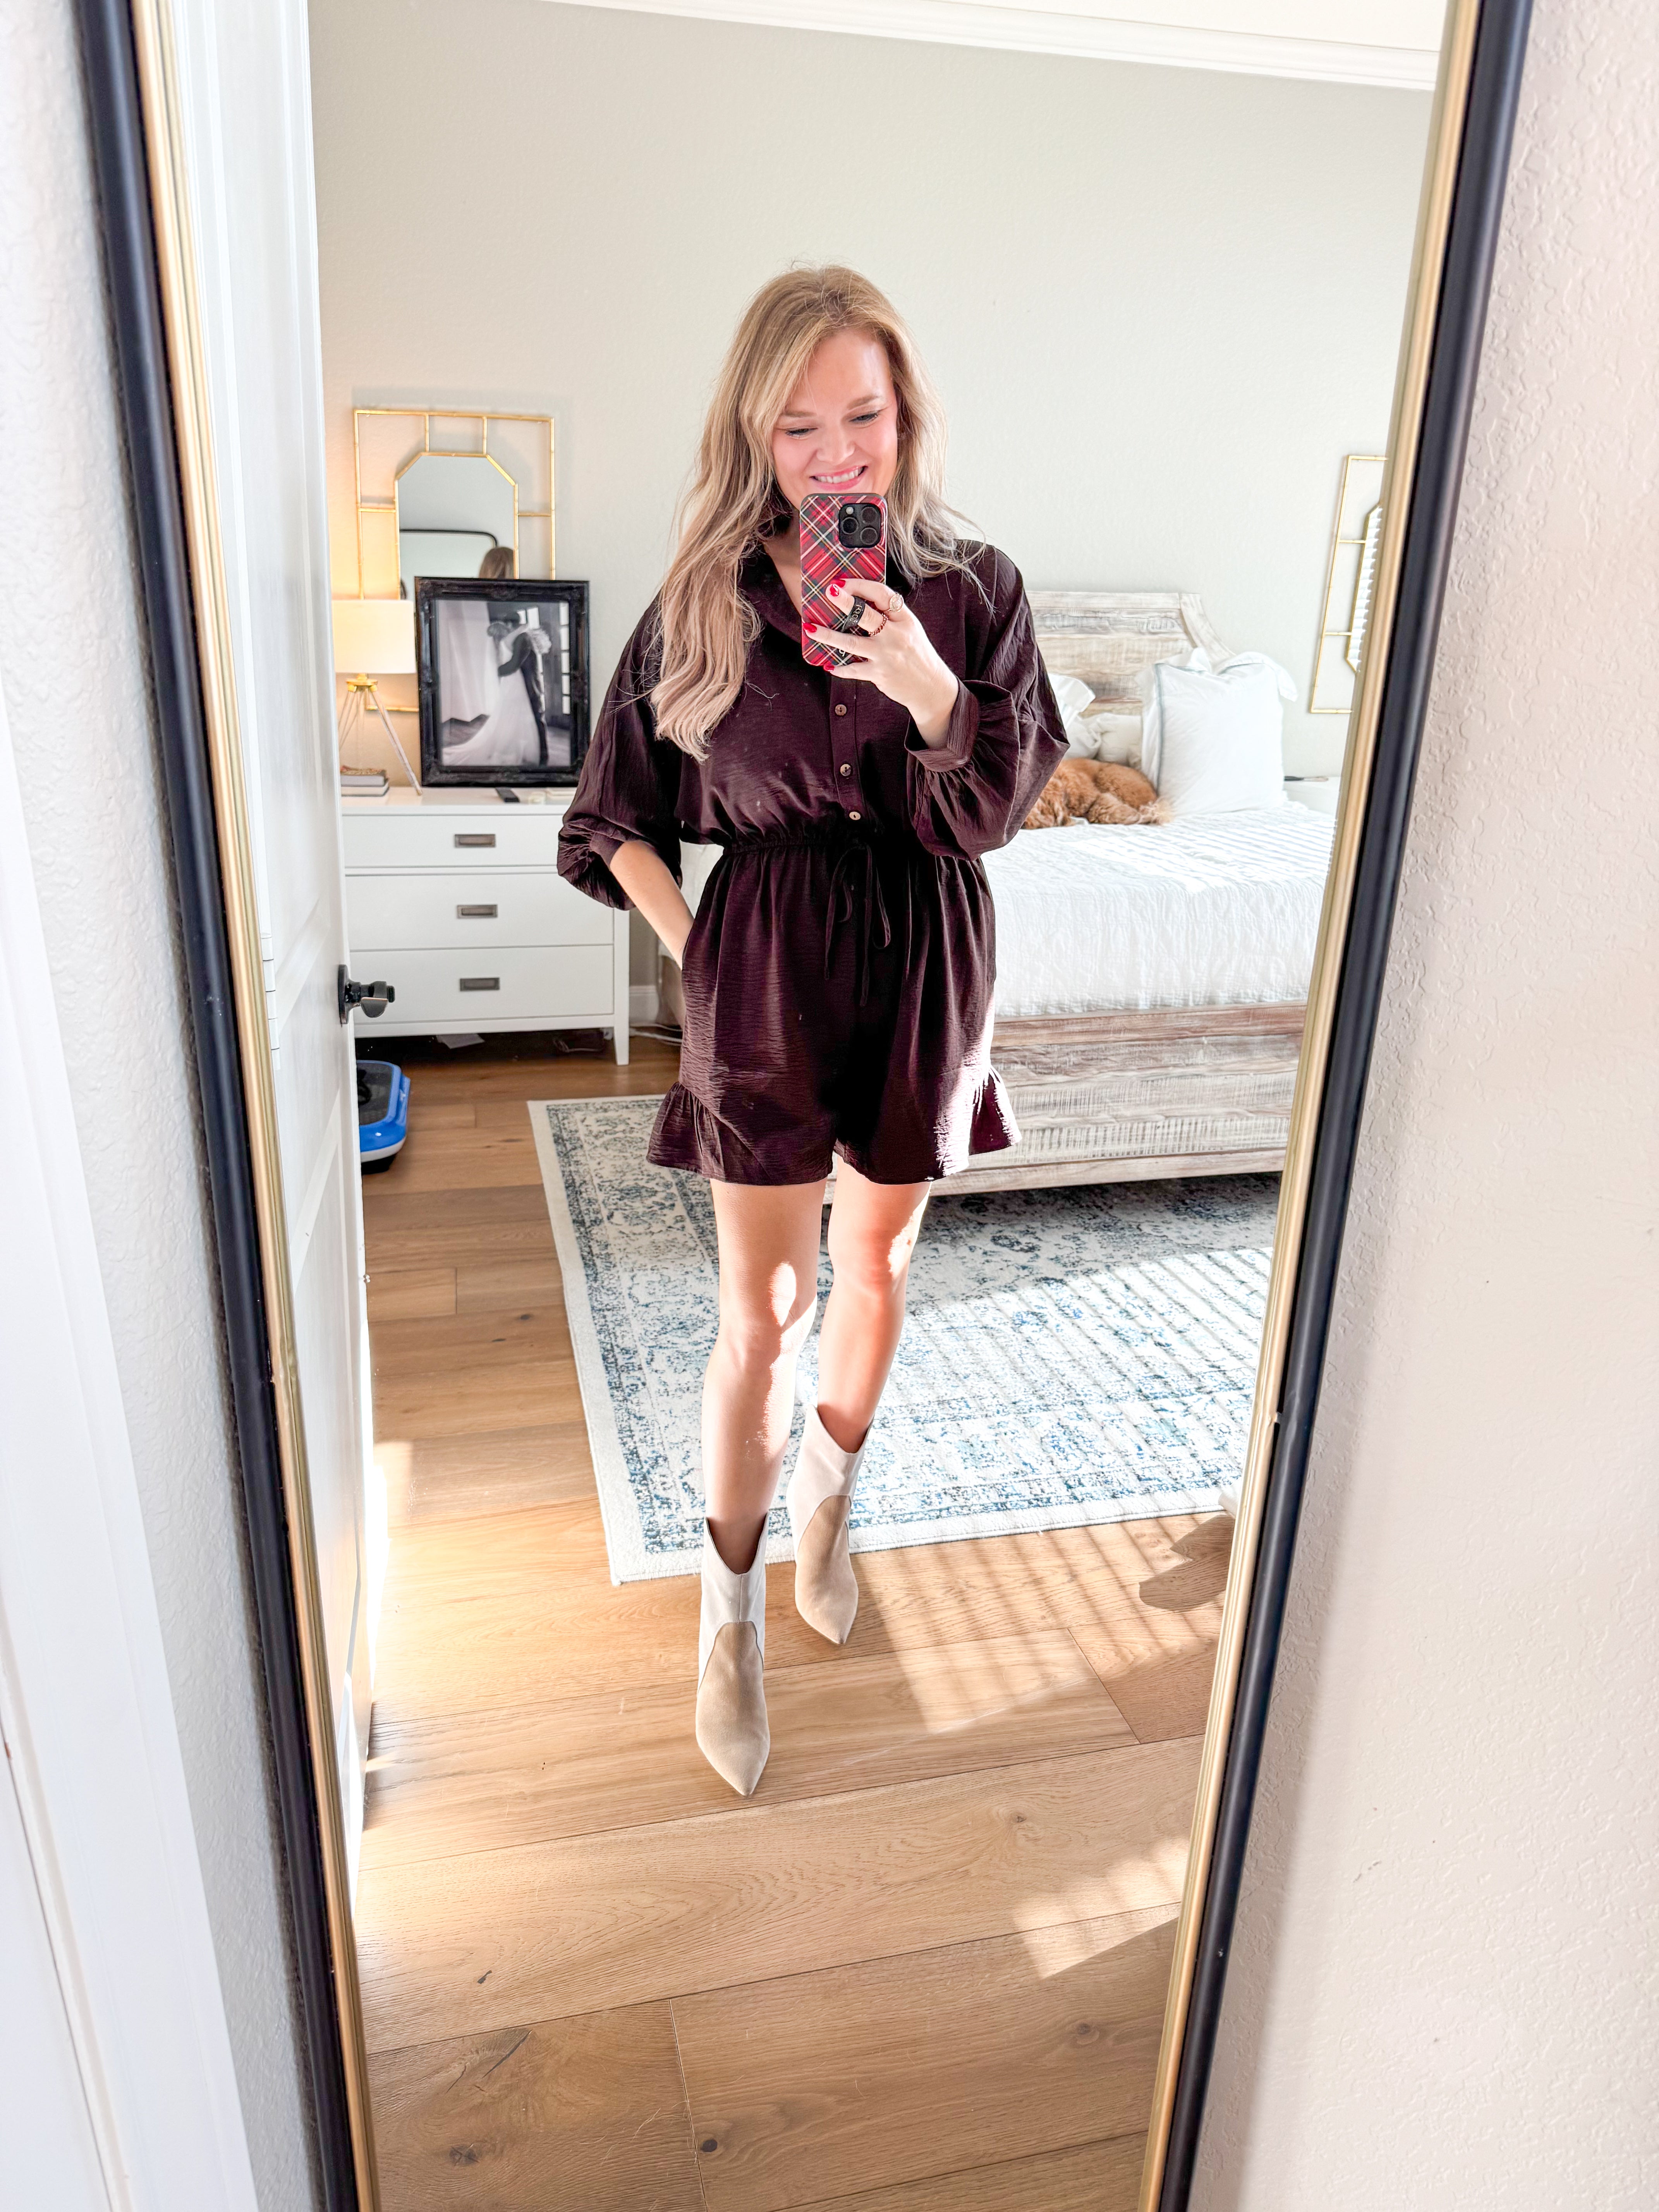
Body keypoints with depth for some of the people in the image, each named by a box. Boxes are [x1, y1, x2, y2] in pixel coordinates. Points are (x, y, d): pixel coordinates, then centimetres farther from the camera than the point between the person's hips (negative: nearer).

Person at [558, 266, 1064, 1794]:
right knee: (762, 1309, 3)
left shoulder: (974, 590, -1)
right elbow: (618, 816, 5)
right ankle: (732, 1619, 21)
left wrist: (923, 677, -20)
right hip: (766, 959, -1)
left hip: (925, 957, 2)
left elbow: (998, 809, -5)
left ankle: (828, 1504, 44)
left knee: (876, 1259, 17)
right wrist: (695, 953, -4)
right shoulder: (706, 599, -3)